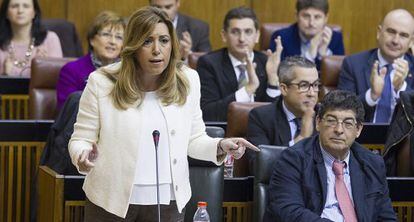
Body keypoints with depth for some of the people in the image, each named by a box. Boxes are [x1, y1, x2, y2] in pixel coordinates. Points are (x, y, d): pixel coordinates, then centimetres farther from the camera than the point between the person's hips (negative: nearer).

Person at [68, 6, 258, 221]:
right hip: (112, 202, -2)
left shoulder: (187, 81, 1)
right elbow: (81, 139, -2)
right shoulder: (101, 82, -8)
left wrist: (220, 146, -10)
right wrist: (84, 157, -25)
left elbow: (193, 140, 10)